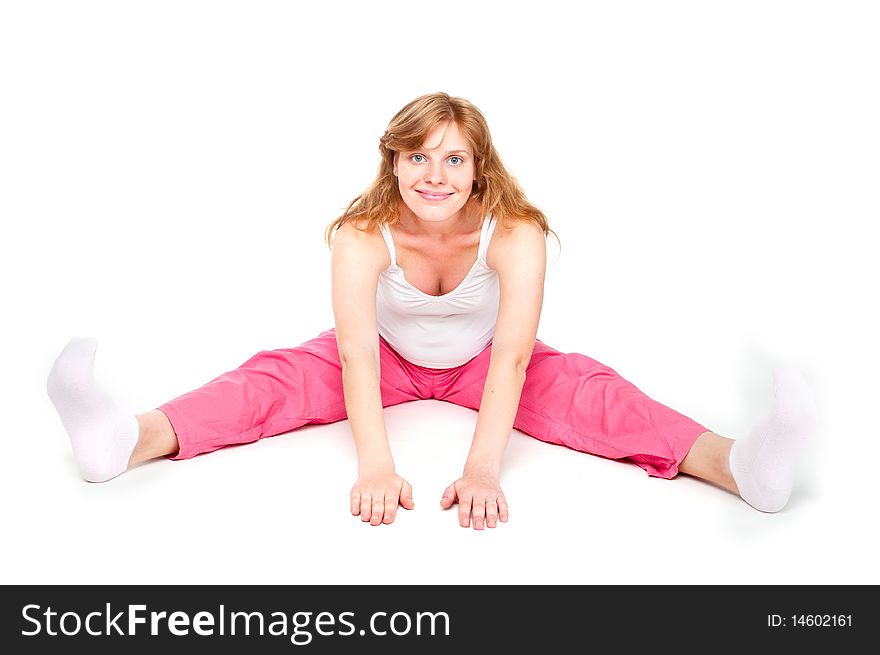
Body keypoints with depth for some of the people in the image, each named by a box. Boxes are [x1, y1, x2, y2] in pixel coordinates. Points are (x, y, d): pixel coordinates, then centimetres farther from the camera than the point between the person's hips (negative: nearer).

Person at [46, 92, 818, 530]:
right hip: (391, 357, 1)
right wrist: (376, 466, -50)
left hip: (479, 362, 0)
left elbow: (512, 356, -38)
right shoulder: (362, 235, -27)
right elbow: (357, 354, -36)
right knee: (279, 373, -23)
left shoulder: (515, 232, -28)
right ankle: (127, 440, -43)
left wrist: (483, 467, -51)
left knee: (583, 385, -26)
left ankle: (740, 464, -42)